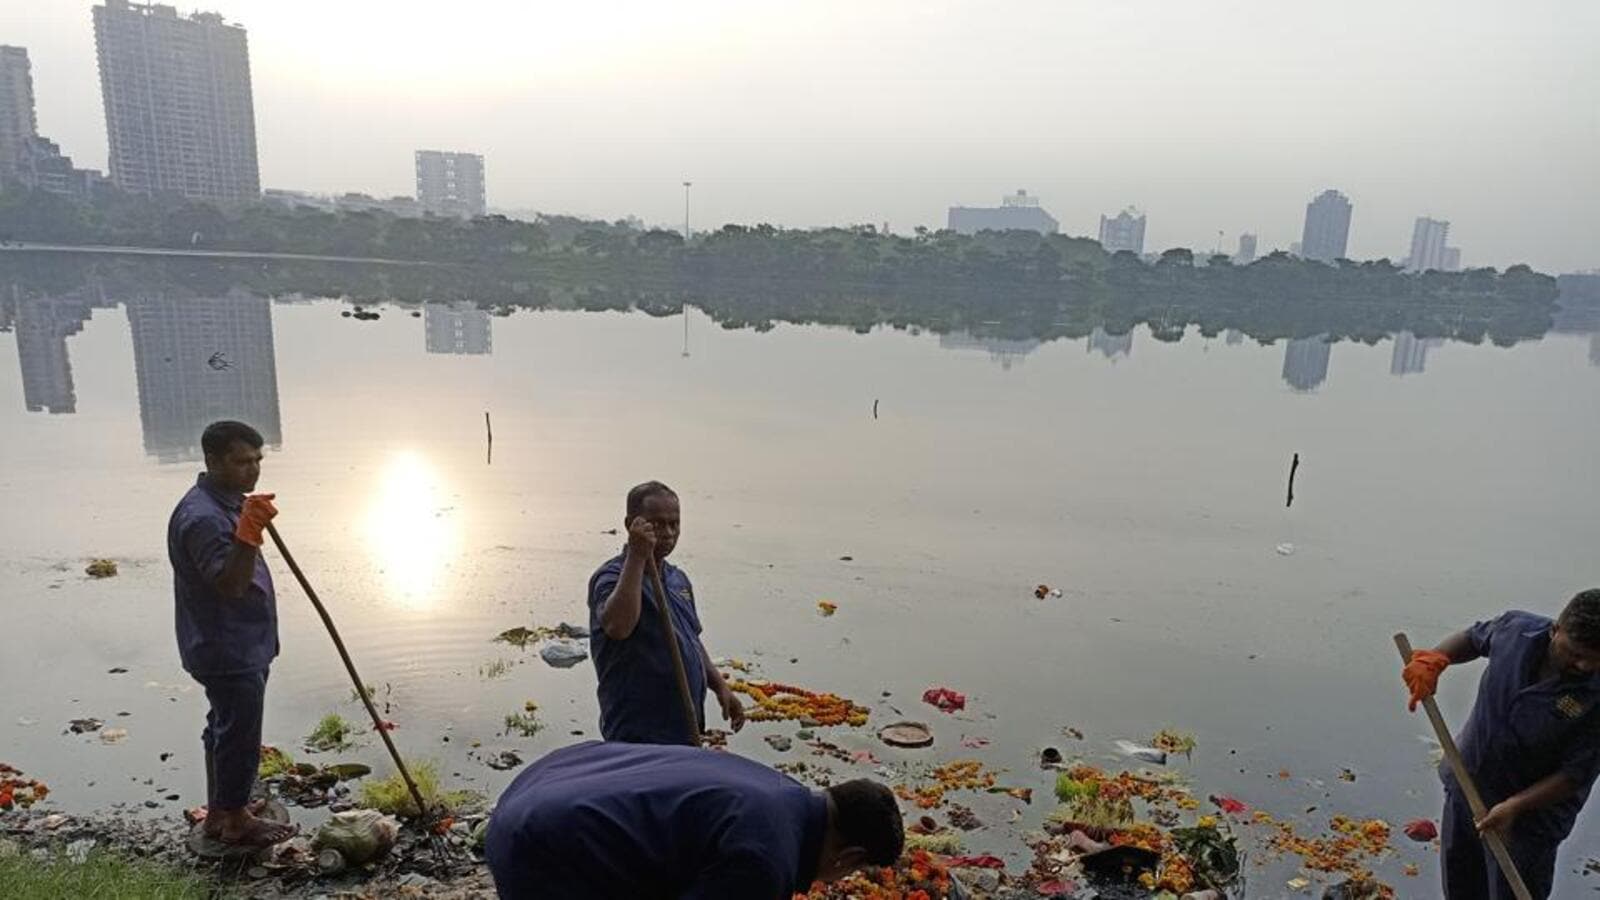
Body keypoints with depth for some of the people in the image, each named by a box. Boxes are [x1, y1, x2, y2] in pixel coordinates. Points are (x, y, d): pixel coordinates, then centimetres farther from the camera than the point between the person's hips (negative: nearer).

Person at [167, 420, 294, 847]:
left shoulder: (228, 503, 9)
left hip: (241, 645, 11)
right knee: (239, 733, 4)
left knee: (225, 727, 21)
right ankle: (236, 821, 20)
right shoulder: (201, 516, -26)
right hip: (229, 651, -11)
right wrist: (247, 532, -43)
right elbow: (230, 583, -35)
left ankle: (220, 810, 36)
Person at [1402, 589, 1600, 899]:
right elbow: (1473, 637, 8)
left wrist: (1514, 806, -26)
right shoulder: (1517, 628, -15)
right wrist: (1434, 658, -9)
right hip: (1464, 788, 4)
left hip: (1531, 817, -4)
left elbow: (1575, 775, -19)